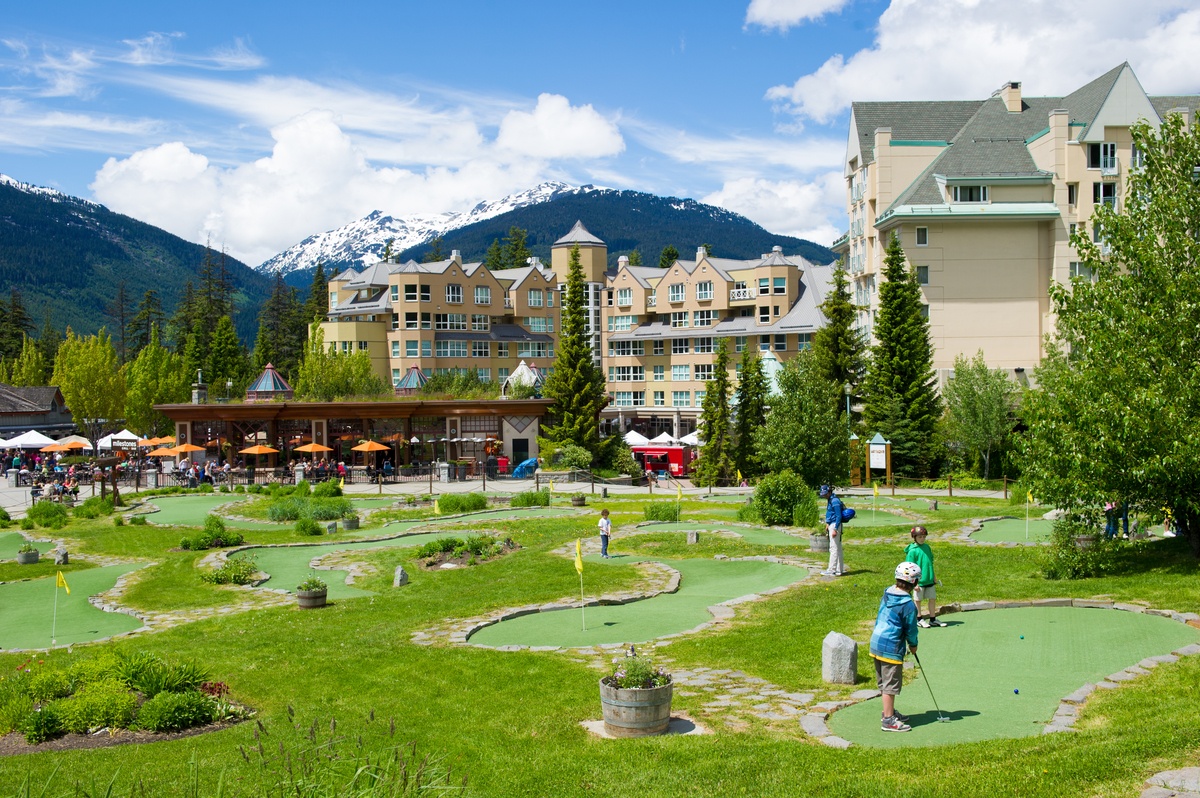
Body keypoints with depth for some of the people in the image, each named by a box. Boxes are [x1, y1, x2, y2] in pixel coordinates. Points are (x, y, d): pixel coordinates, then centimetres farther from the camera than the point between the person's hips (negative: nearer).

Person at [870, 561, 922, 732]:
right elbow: (910, 628, -9)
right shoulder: (908, 604, -17)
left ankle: (889, 711, 33)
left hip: (876, 643, 8)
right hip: (891, 648, -8)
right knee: (890, 684, -2)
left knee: (885, 682, 20)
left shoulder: (887, 594, 7)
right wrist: (913, 645, 9)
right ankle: (888, 720, 2)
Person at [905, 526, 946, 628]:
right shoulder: (912, 551, -12)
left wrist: (934, 577, 19)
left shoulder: (927, 547, 6)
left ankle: (933, 619, 21)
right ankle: (919, 620, 20)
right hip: (919, 581, -6)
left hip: (929, 580, 6)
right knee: (918, 600, 8)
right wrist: (915, 582, -15)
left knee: (932, 598, 10)